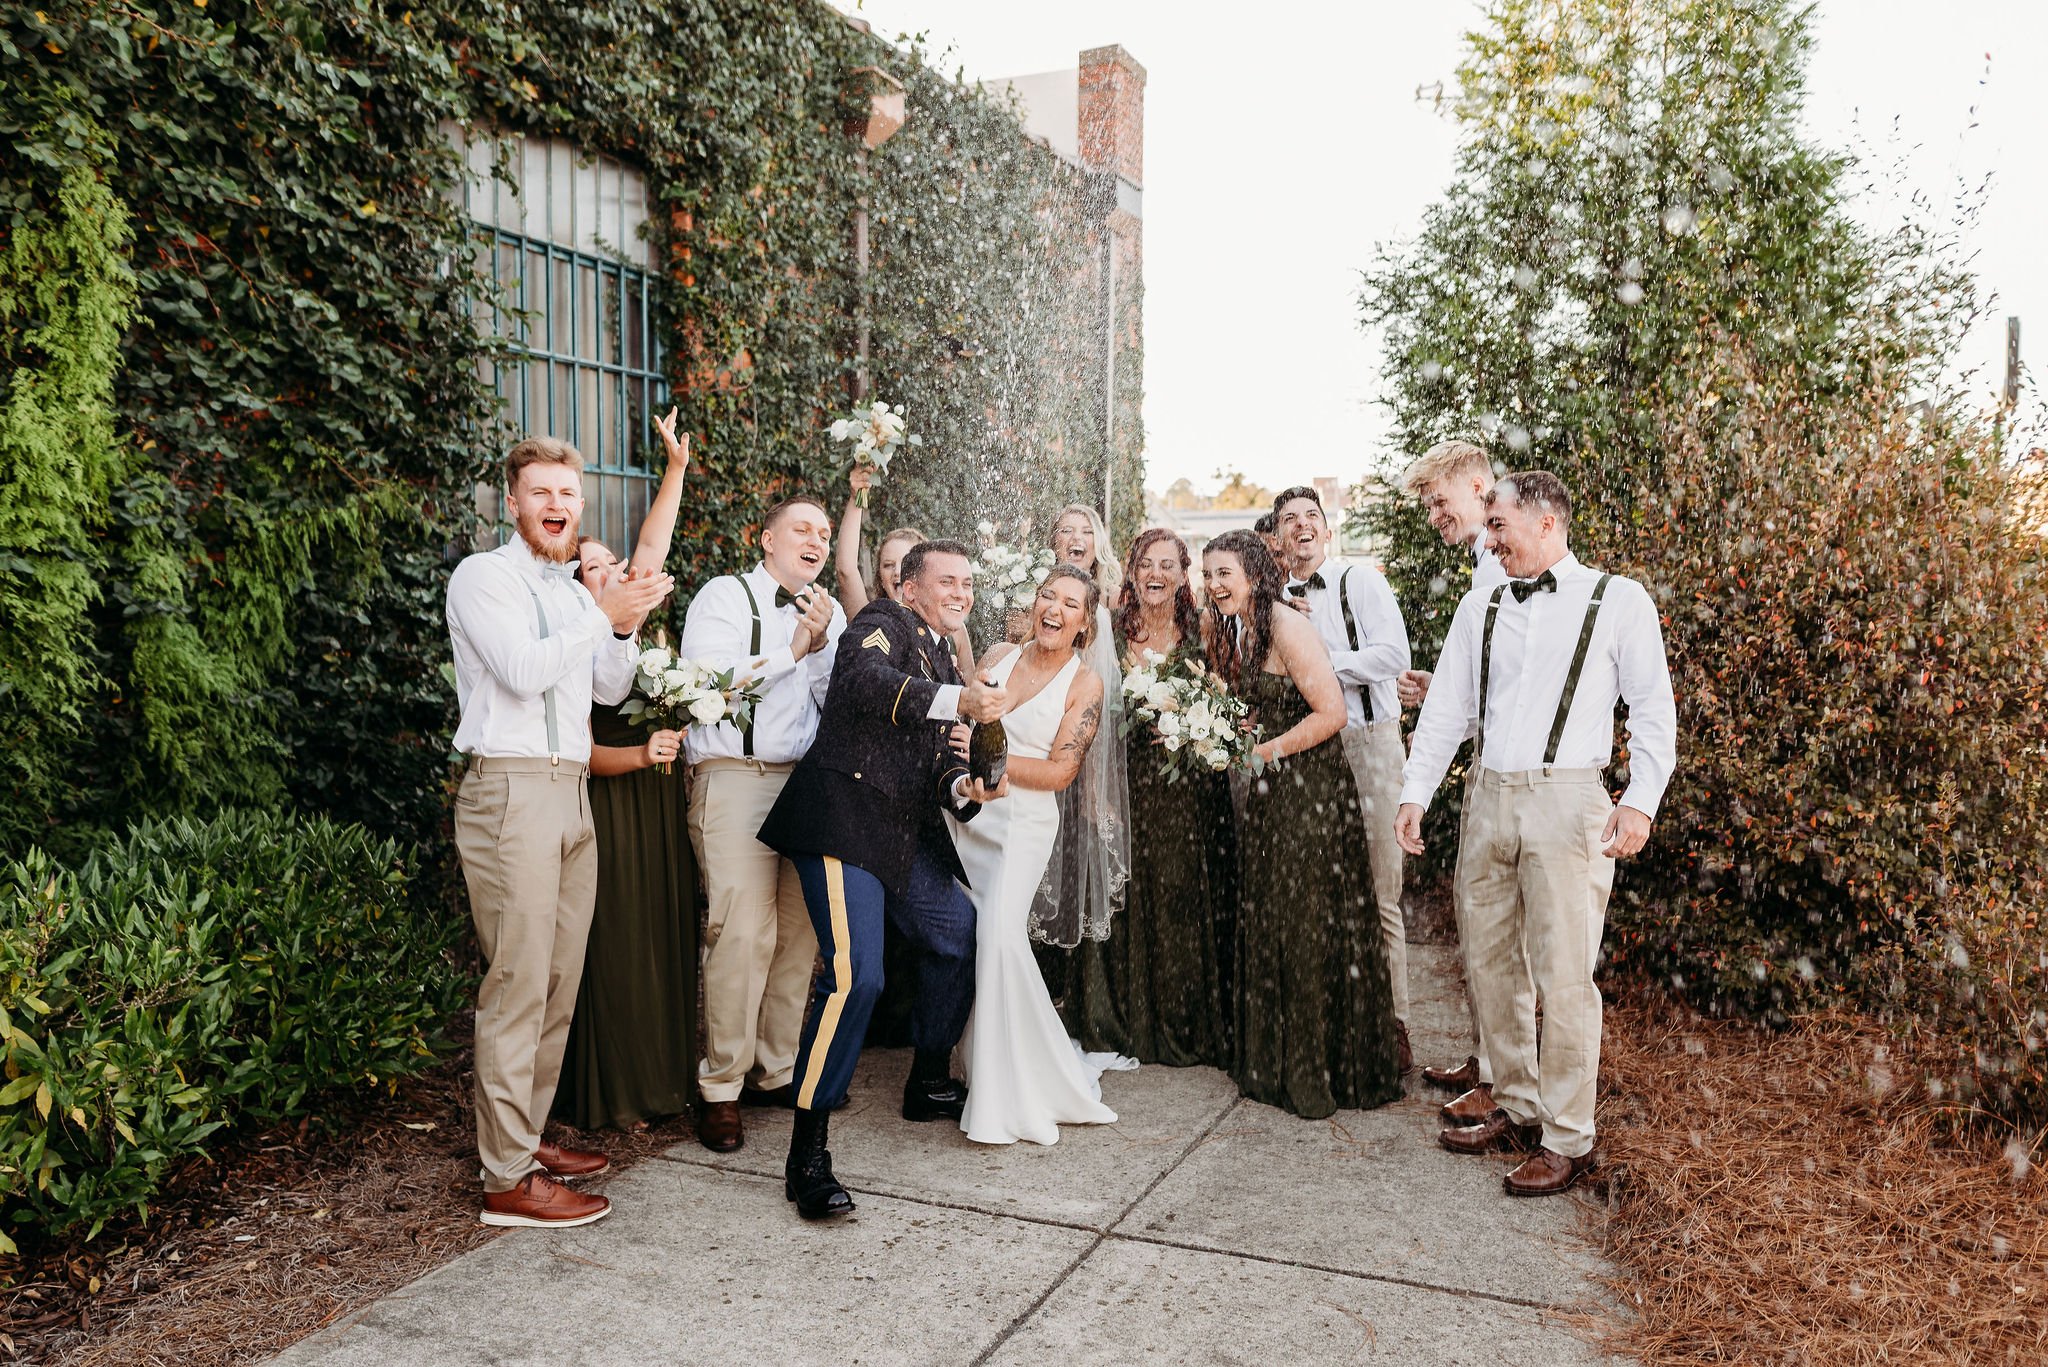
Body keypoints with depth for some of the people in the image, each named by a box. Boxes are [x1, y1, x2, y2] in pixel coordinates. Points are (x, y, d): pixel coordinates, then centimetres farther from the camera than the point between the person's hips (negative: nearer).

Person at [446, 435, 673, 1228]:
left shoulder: (572, 591, 21)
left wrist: (625, 629, 0)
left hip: (571, 792, 8)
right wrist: (604, 616, -14)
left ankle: (526, 1138, 22)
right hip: (512, 792, -8)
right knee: (518, 984, -8)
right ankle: (507, 1179, -2)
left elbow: (609, 688, 17)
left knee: (559, 983, 10)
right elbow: (521, 671, -16)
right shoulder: (484, 577, -3)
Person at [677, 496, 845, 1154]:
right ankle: (721, 1088, 1)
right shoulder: (725, 596, 2)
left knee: (801, 929, 4)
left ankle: (778, 1071, 18)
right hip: (734, 779, -5)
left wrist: (822, 645, -9)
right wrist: (791, 650, -13)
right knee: (744, 932, -11)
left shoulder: (829, 612, 17)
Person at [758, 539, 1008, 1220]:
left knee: (960, 936, 17)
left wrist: (963, 787, -7)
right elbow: (866, 679, -28)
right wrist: (958, 699, -38)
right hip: (845, 819, -9)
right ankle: (806, 1156, -10)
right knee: (855, 972, -19)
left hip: (905, 832, 9)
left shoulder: (946, 664, 21)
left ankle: (929, 1084, 38)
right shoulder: (882, 624, -4)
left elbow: (938, 764, 16)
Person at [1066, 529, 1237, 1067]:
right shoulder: (1111, 631, 5)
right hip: (1129, 783, 0)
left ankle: (1192, 1027, 15)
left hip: (1191, 786, 0)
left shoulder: (1203, 632, 4)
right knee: (1128, 901, 2)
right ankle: (1128, 1026, 16)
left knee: (1190, 901, 2)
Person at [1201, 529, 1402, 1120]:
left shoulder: (1288, 629, -17)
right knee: (1266, 926, 13)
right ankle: (1274, 1062, 27)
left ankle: (1324, 1071, 13)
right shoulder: (1235, 634, 11)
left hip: (1312, 789, -9)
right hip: (1268, 794, 9)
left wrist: (1264, 752, -17)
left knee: (1311, 928, -1)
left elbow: (1332, 712, -21)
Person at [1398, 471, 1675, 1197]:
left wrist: (1641, 801, -13)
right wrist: (1416, 791, 6)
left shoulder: (1619, 601, 1)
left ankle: (1567, 1138, 10)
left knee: (1564, 975, -4)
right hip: (1487, 797, 5)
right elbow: (1446, 708, 14)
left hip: (1567, 802, -5)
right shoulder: (1480, 606, 13)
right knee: (1489, 961, 11)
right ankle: (1517, 1108, 27)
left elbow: (1654, 711, -1)